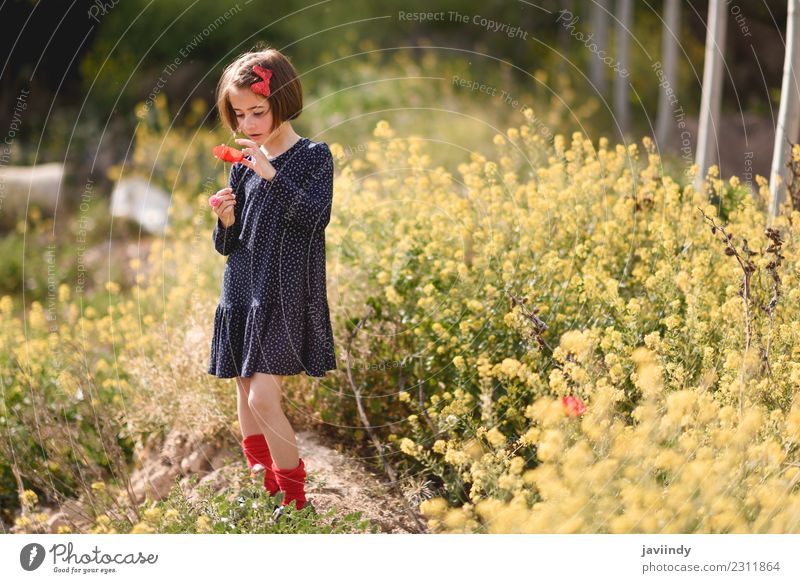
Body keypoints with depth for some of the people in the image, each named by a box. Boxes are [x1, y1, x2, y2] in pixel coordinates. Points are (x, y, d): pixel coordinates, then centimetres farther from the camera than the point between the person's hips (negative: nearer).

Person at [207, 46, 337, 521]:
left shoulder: (313, 156, -3)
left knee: (263, 399, -13)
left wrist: (271, 175, -25)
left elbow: (315, 215, -20)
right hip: (243, 291, 6)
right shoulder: (244, 164, 9)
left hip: (287, 295, -6)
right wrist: (226, 222, -9)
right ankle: (265, 489, 24)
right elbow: (228, 247, 13)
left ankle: (296, 500, 0)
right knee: (246, 399, 10)